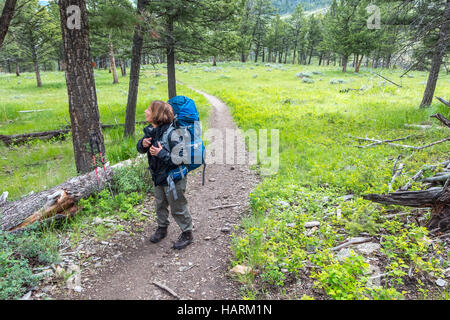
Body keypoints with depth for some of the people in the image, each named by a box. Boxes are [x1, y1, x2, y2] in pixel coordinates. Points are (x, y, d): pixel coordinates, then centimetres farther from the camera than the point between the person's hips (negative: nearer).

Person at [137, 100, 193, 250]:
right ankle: (162, 228, 46)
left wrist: (161, 153, -32)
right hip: (158, 177, 8)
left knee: (178, 208, 7)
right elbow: (140, 148, 12)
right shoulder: (151, 131, -2)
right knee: (160, 205, 24)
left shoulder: (171, 133, -27)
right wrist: (143, 144, -11)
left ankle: (187, 233, 28)